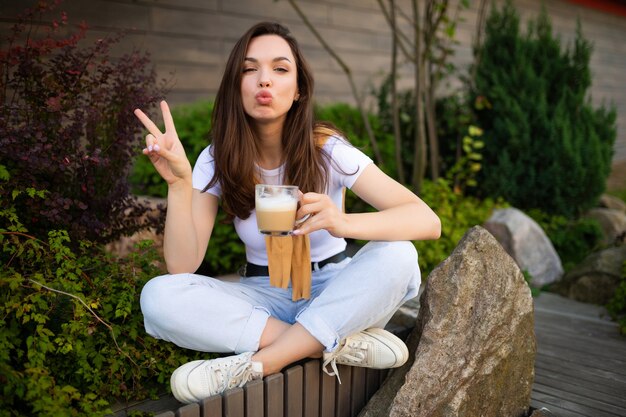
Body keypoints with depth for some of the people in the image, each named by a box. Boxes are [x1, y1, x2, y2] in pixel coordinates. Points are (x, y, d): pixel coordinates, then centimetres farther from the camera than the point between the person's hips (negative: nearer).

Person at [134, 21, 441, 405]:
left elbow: (428, 221, -24)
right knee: (158, 296, -25)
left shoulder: (327, 150, -14)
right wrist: (179, 183, -30)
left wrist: (343, 223, -43)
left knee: (397, 255, -31)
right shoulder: (217, 160, -8)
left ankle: (256, 365, -27)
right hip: (263, 298, 2)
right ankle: (341, 344, -25)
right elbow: (182, 266, -15)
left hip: (334, 296, -1)